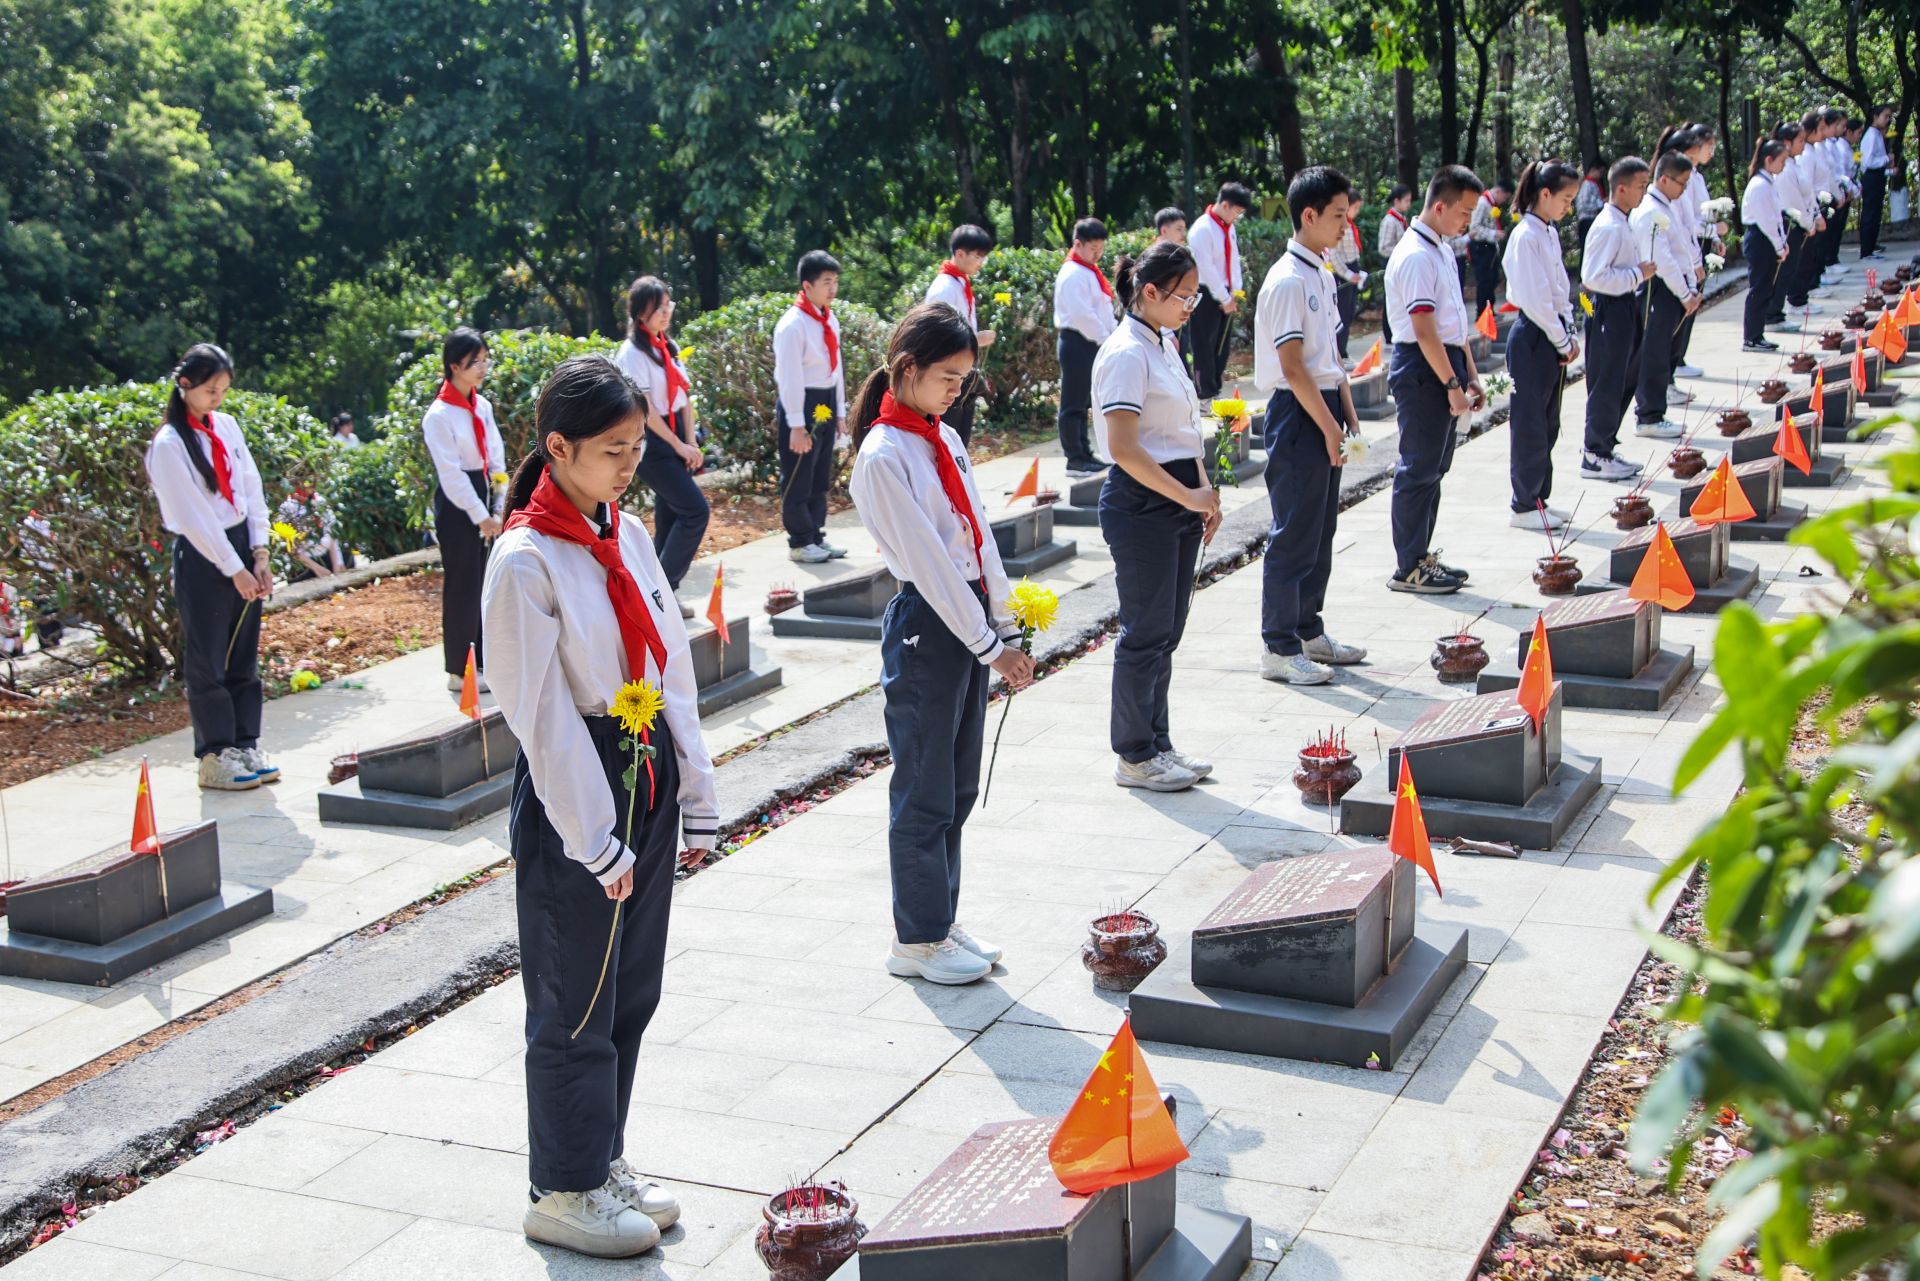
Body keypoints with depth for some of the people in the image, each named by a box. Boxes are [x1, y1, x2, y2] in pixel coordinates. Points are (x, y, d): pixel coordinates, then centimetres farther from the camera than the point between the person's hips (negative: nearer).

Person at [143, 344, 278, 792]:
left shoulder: (226, 426, 7)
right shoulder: (170, 444, -12)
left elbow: (251, 489, 8)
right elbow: (193, 515, -14)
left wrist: (259, 554, 0)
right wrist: (233, 569, -13)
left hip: (243, 549, 6)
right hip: (202, 558, -6)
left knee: (245, 658, 11)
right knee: (208, 663, 1)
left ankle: (245, 745, 19)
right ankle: (215, 758, 9)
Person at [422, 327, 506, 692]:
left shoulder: (482, 406, 7)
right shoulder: (439, 416, -14)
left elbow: (496, 456, 10)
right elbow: (451, 474, -15)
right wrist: (481, 516, -15)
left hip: (483, 497, 7)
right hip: (456, 504, -7)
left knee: (484, 583, 11)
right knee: (461, 586, 0)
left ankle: (484, 659, 22)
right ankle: (460, 671, 10)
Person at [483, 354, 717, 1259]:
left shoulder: (628, 537, 6)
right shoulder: (526, 561, -16)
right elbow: (541, 716, -16)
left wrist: (695, 799, 9)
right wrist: (596, 841, -14)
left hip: (647, 779, 7)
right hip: (573, 790, -7)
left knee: (633, 991, 16)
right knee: (577, 1004, 5)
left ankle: (603, 1159, 33)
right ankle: (563, 1192, 21)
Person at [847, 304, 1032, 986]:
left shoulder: (945, 439, 11)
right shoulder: (883, 456, -15)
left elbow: (979, 538, 12)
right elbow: (928, 561, -17)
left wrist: (1005, 624, 8)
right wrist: (989, 645, -16)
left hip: (969, 621, 8)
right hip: (924, 628, -8)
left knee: (958, 788, 15)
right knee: (925, 792, 2)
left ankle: (941, 921, 28)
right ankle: (917, 940, 15)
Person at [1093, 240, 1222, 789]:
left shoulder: (1164, 346, 13)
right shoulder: (1127, 354, -15)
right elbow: (1123, 447, -22)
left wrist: (1205, 494, 12)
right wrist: (1188, 496, -20)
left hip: (1179, 501, 9)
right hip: (1140, 503, -9)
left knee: (1166, 631, 14)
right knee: (1146, 632, -1)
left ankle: (1156, 743, 24)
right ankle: (1133, 755, 10)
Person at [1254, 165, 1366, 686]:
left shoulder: (1321, 275, 13)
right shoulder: (1287, 281, -16)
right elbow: (1292, 366, -19)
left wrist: (1346, 413, 12)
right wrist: (1328, 426, -17)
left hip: (1324, 409, 10)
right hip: (1297, 413, -9)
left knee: (1321, 531, 15)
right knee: (1294, 535, -5)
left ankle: (1308, 631, 25)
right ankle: (1279, 647, 2)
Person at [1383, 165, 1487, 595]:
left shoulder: (1441, 250, 15)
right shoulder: (1416, 256, -17)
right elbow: (1424, 331, -22)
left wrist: (1470, 375, 17)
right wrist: (1453, 384, -20)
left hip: (1444, 365, 10)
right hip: (1421, 368, -10)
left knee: (1434, 467, 15)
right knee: (1418, 470, -4)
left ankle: (1421, 555, 23)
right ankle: (1408, 568, 2)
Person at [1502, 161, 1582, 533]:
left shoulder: (1550, 233, 12)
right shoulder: (1526, 236, -16)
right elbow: (1534, 299, -19)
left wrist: (1568, 334, 8)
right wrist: (1562, 341, -13)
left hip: (1552, 336, 9)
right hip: (1533, 337, -9)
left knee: (1548, 424, 13)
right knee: (1530, 425, -2)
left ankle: (1538, 499, 21)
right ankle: (1523, 506, 7)